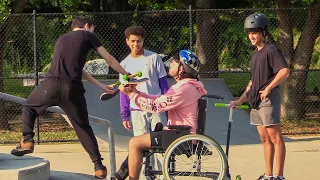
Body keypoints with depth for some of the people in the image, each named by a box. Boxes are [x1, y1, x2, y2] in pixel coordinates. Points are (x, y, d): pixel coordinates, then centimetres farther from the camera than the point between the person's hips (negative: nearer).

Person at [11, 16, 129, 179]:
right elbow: (109, 60, 16)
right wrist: (127, 75, 29)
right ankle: (98, 166, 10)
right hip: (72, 89, -2)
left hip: (51, 84, 2)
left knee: (29, 107, 28)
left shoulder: (61, 39, 29)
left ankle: (27, 141, 10)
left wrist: (100, 86, 41)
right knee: (83, 127, 11)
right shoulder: (87, 36, 16)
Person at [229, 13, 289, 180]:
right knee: (265, 139, 11)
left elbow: (284, 71, -23)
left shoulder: (271, 50, -10)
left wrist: (268, 89, -18)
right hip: (256, 100, 9)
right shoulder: (255, 53, 18)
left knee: (275, 137, -7)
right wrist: (240, 100, 20)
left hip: (269, 98, -9)